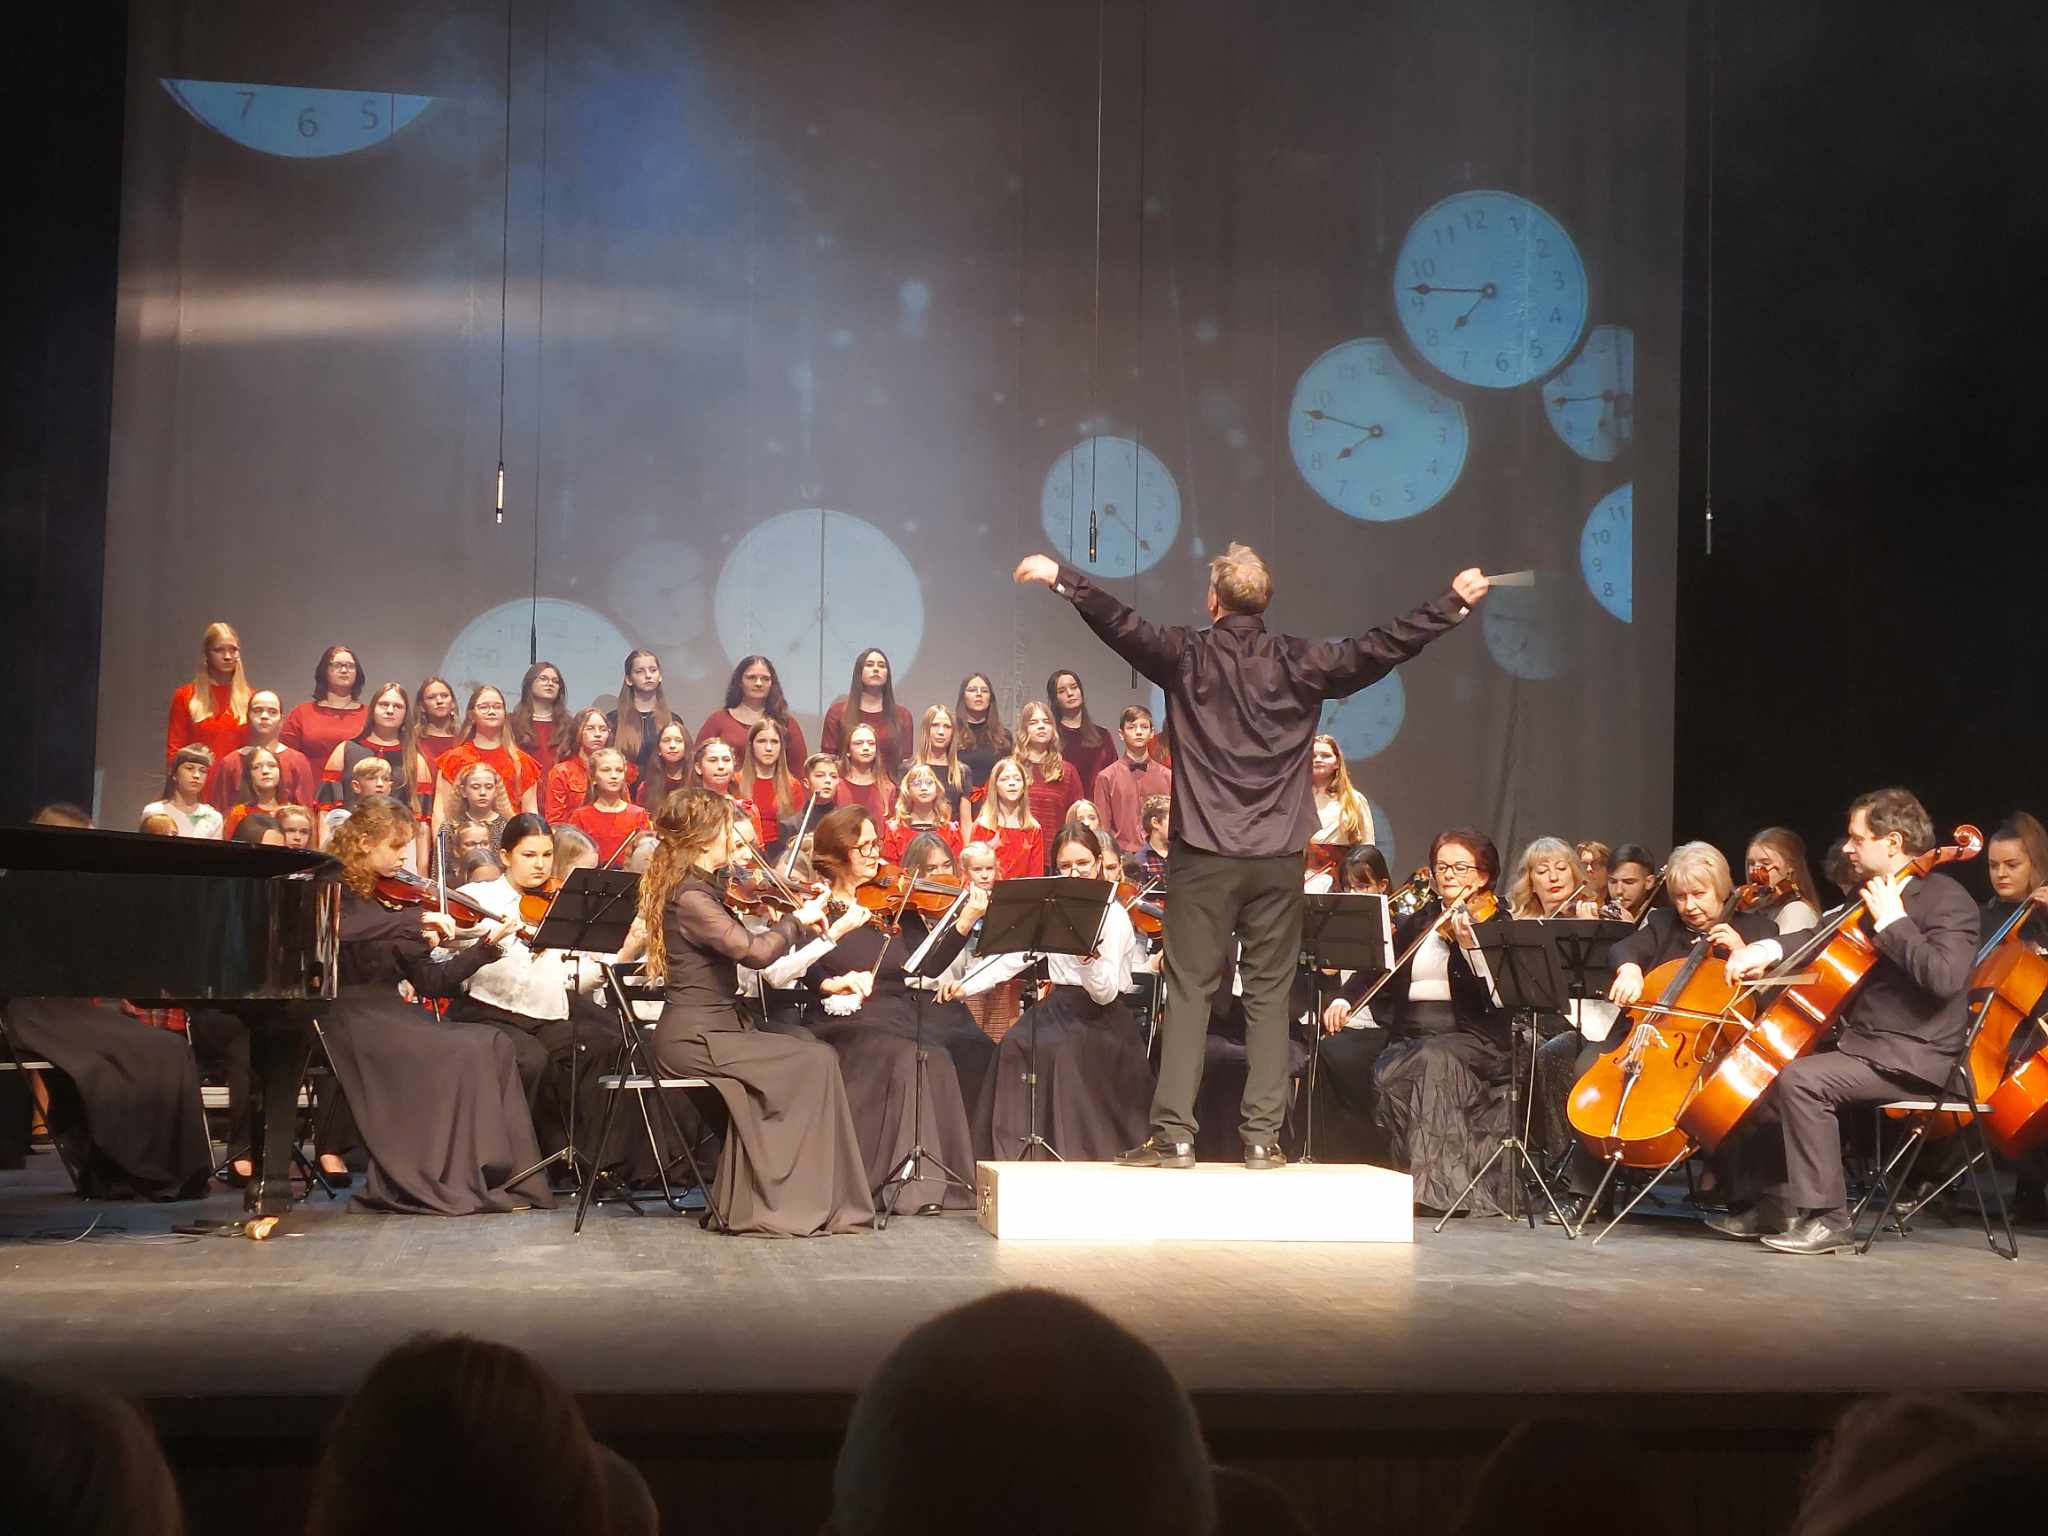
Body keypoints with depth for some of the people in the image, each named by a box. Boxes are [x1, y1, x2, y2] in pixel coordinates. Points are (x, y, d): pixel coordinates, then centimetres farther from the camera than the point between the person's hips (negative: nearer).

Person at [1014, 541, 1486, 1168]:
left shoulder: (1187, 656, -2)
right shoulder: (1300, 662, 2)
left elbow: (1119, 623, -5)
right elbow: (1385, 646, 4)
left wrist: (1060, 576, 3)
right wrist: (1456, 601, 13)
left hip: (1205, 856, -1)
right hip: (1278, 858, 1)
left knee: (1189, 991, 2)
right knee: (1269, 994, 6)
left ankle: (1174, 1134, 0)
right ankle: (1262, 1135, 6)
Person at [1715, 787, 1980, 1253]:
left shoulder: (1947, 900, -13)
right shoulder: (1876, 895, 15)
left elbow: (1945, 977, -28)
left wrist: (1892, 920, -21)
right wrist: (1770, 948, 4)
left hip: (1911, 1059, -10)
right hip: (1858, 1042, 10)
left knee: (1799, 1079, -28)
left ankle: (1827, 1218, -21)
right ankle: (1767, 1203, 10)